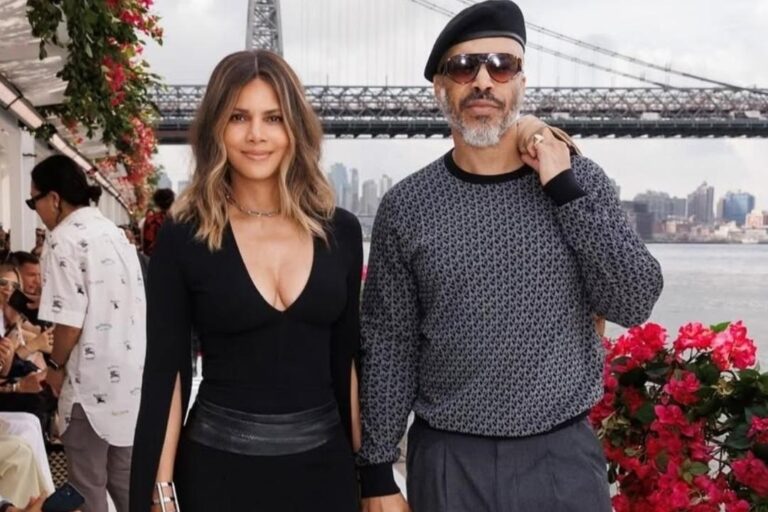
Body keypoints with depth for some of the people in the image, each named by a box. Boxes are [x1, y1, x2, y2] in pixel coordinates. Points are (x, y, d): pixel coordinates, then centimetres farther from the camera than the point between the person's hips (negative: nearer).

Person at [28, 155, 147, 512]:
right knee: (124, 479, 18)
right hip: (130, 373, 8)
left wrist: (56, 365, -2)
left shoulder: (63, 240, -13)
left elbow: (71, 320, -19)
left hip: (92, 381, -8)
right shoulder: (114, 232, 12)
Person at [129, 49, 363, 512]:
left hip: (324, 464, 3)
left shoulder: (340, 231, 1)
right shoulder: (183, 237, -6)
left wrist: (365, 465, 6)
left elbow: (347, 360, 6)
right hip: (218, 468, -2)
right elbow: (166, 371, -5)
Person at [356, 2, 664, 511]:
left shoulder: (580, 178, -1)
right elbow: (387, 348, -1)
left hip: (565, 456, 1)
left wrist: (565, 190, -14)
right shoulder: (406, 207, -3)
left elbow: (634, 304, -9)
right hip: (448, 460, 0)